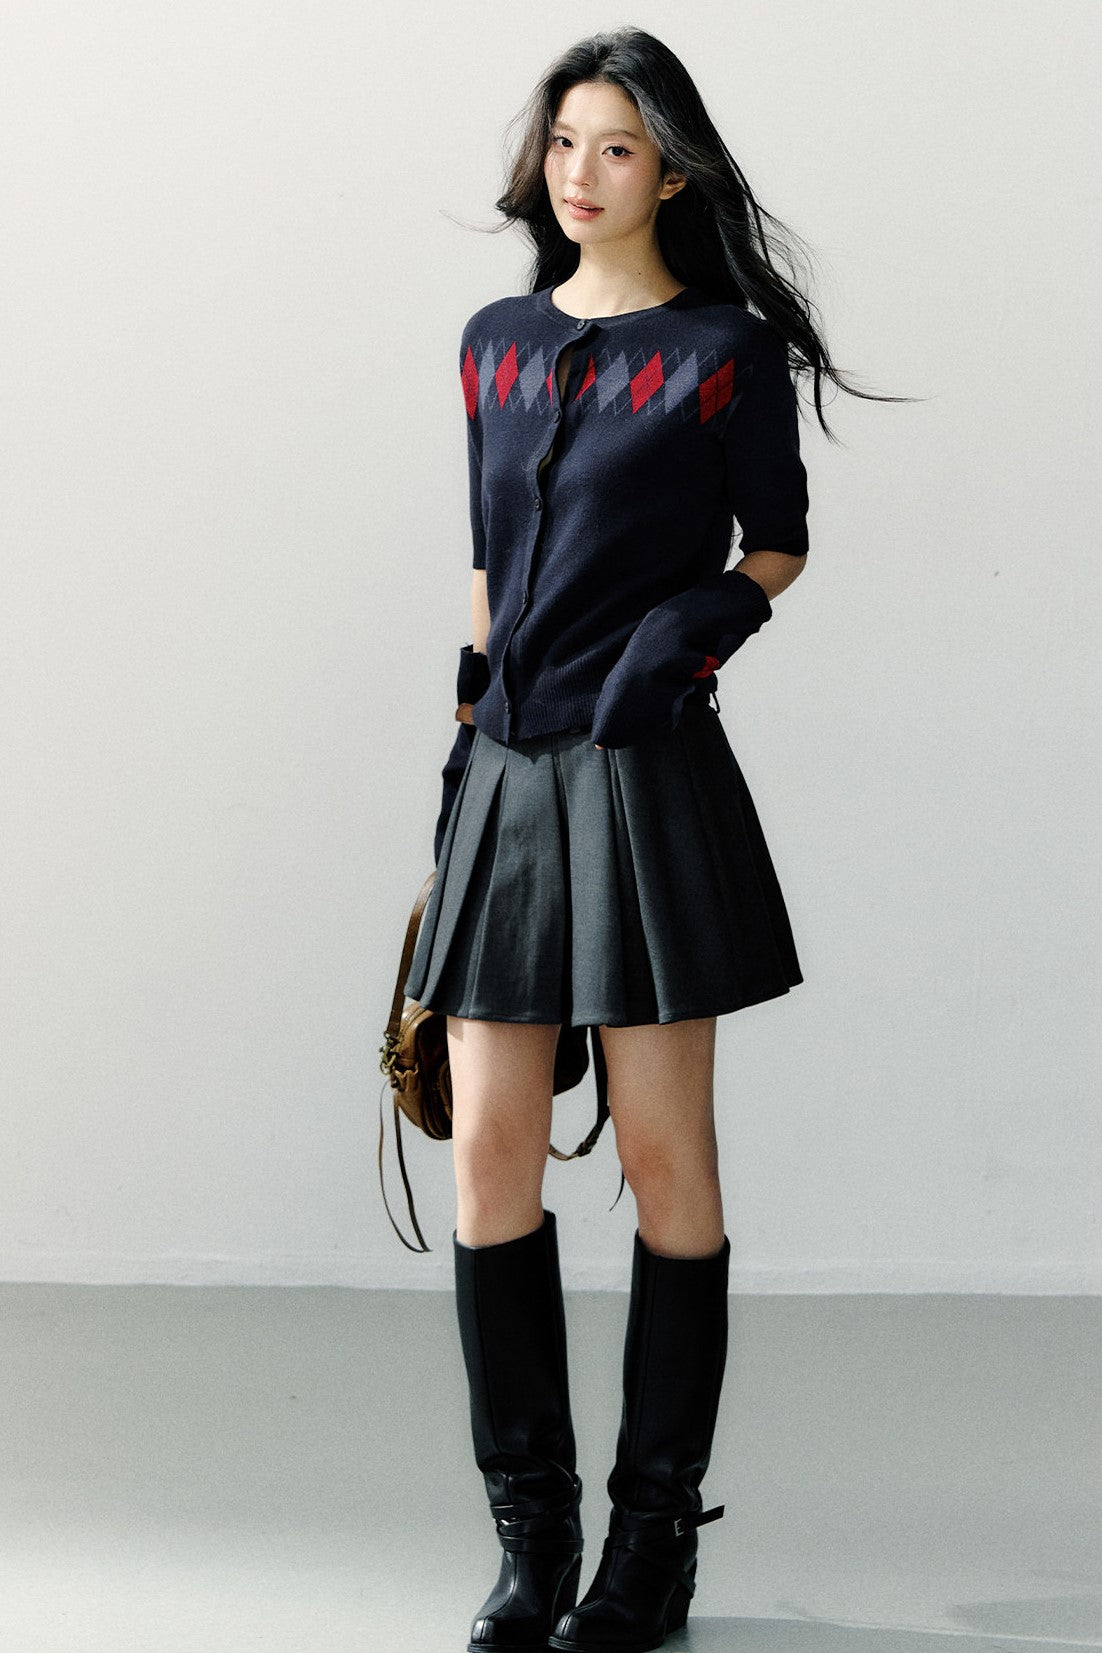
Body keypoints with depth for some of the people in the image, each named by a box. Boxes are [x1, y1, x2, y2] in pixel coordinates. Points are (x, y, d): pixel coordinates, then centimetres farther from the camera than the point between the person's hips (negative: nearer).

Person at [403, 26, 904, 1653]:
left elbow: (778, 543, 6)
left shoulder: (724, 351, -2)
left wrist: (695, 620, -12)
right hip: (506, 773, 5)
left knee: (665, 1156, 0)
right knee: (491, 1156, 2)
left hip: (644, 771, -5)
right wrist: (473, 729, 16)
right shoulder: (496, 343, 13)